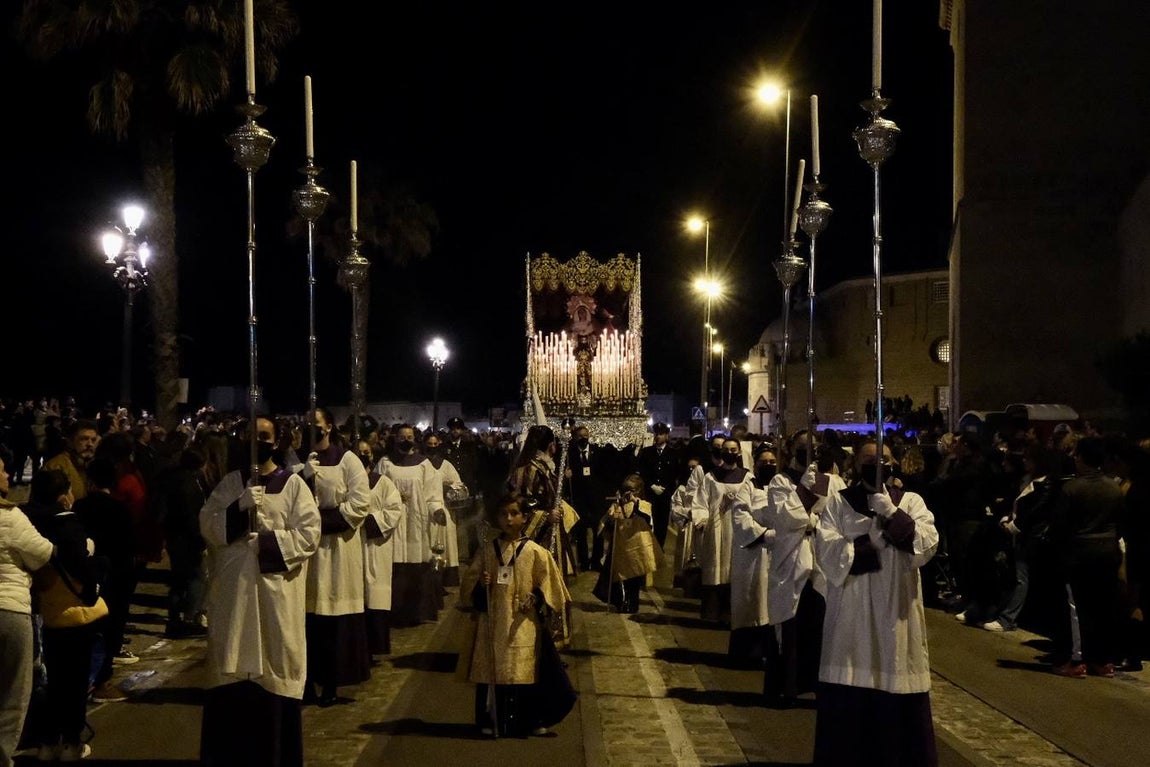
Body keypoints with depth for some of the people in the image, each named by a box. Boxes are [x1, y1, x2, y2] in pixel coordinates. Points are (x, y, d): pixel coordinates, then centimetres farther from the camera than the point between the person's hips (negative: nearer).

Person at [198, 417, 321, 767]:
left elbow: (309, 534, -5)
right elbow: (206, 526, 1)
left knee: (274, 671, 0)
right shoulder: (230, 483, 10)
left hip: (277, 591, -2)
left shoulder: (293, 484, 2)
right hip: (234, 588, 2)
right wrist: (239, 508, -15)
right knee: (233, 671, 3)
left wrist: (267, 542, -14)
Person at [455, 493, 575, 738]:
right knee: (491, 672, 4)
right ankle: (491, 721, 17)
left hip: (523, 624, -2)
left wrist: (536, 598, -14)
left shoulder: (535, 552, -1)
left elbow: (548, 584, 2)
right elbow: (468, 583, 11)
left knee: (524, 671, -2)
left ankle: (533, 721, 12)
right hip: (492, 624, 2)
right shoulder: (487, 550, 6)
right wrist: (480, 585, -9)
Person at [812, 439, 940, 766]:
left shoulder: (911, 501, 8)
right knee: (848, 703, 1)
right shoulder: (838, 502, 3)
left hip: (896, 614, 1)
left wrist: (891, 513, -17)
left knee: (898, 702, 2)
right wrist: (874, 541, -11)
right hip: (851, 616, -1)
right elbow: (827, 553, -10)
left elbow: (926, 546, -9)